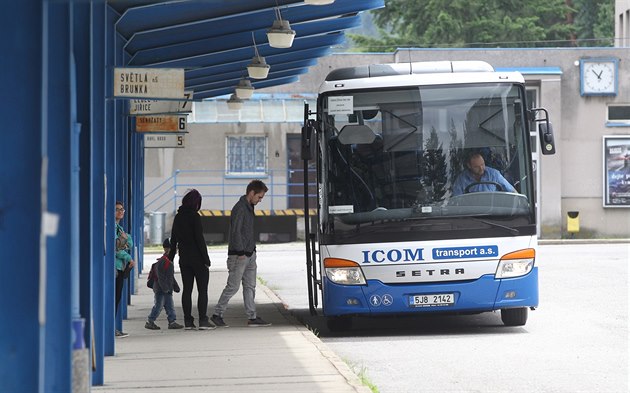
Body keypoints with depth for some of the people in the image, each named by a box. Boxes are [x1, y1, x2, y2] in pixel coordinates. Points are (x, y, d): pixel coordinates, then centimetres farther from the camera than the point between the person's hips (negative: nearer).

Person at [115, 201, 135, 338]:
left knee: (117, 297, 7)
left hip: (121, 266, 9)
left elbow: (130, 246, 17)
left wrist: (126, 238, -4)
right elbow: (113, 248, -14)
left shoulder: (119, 228, 20)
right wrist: (129, 258, -8)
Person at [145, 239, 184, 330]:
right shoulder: (162, 261, -17)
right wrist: (164, 287, -25)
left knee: (170, 306, 9)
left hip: (167, 290, 10)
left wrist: (176, 286, 25)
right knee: (158, 306, -5)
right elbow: (160, 276, -22)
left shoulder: (169, 262, 15)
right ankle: (149, 322, 3)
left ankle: (172, 321, 11)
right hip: (161, 289, -10)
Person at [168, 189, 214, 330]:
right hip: (197, 258, -6)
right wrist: (206, 258, -11)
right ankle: (203, 320, -5)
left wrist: (170, 258, 18)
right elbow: (200, 239, -15)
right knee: (202, 289, -1)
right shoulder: (194, 217, -12)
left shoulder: (178, 217, 7)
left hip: (184, 259, 6)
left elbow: (173, 240, 12)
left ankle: (188, 321, 5)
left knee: (187, 289, 8)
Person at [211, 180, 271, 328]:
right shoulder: (240, 208, -16)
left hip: (250, 254, 10)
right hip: (239, 255, -10)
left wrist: (252, 250, 15)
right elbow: (236, 231, -20)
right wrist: (241, 253, -20)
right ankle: (217, 314, 4)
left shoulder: (249, 207, 14)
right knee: (233, 286, -5)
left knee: (250, 286, 8)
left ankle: (252, 317, 10)